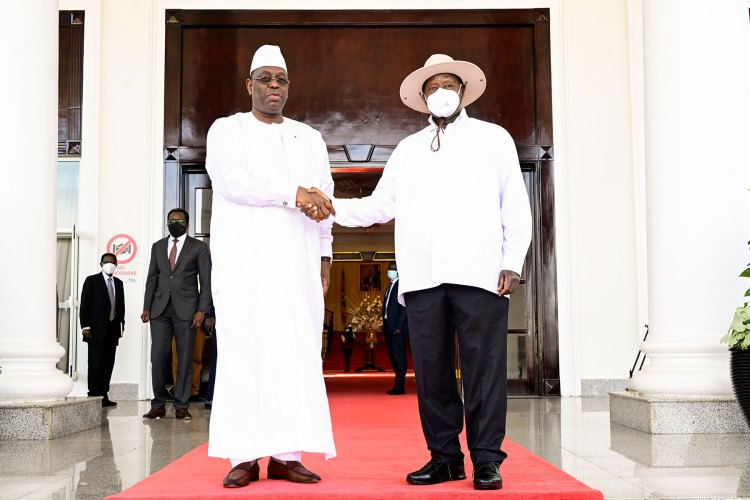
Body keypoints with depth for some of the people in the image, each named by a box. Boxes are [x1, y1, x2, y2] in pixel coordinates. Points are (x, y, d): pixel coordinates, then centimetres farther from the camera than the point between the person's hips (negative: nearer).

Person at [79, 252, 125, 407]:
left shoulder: (118, 283, 14)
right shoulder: (92, 280, 0)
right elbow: (84, 305, -4)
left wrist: (121, 324, 9)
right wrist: (85, 326, -11)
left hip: (112, 330, 5)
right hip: (96, 330, -5)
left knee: (108, 364, 3)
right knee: (95, 364, -5)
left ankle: (104, 396, 7)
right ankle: (94, 396, -2)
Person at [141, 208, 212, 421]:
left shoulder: (198, 247, 6)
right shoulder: (158, 246, 16)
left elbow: (206, 281, 2)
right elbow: (152, 278, 15)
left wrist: (201, 310, -8)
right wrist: (147, 307, 6)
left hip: (186, 309, -2)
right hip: (160, 309, 3)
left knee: (185, 359, -1)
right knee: (158, 356, -4)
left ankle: (181, 406, 6)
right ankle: (158, 404, 5)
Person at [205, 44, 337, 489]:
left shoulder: (310, 138, 19)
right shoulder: (227, 130, 9)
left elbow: (323, 201, 16)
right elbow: (233, 181, -9)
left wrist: (325, 255, 7)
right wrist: (292, 194, -17)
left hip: (297, 261, 3)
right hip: (244, 257, -3)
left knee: (297, 351, -4)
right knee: (244, 351, -6)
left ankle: (286, 454, -2)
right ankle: (245, 456, -4)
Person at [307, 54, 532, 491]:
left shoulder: (493, 138, 14)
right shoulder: (408, 149, 22)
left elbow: (516, 207, 8)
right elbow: (379, 206, 16)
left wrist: (513, 263, -2)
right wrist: (331, 208, 0)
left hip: (479, 273, -3)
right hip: (422, 277, 3)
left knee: (484, 367, -5)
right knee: (431, 371, 4)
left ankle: (487, 459, 3)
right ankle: (445, 457, 13)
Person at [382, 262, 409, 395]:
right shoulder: (390, 286, 21)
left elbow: (403, 307, -14)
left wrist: (398, 327, -19)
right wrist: (385, 327, 12)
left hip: (397, 327, -9)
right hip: (389, 326, 9)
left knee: (398, 356, -8)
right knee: (393, 355, 8)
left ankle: (400, 386, -7)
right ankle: (397, 383, 12)